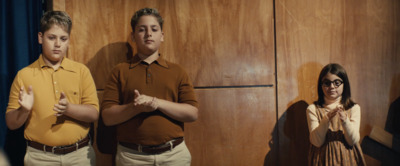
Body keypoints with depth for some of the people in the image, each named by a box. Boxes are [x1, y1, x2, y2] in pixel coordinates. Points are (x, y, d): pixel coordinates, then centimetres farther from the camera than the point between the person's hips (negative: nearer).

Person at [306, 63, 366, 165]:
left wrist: (345, 120, -24)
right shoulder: (313, 109, -5)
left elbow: (353, 141, -8)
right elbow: (317, 142, -12)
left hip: (347, 157, 1)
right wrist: (327, 119, -25)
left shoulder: (354, 108, -1)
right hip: (324, 157, -1)